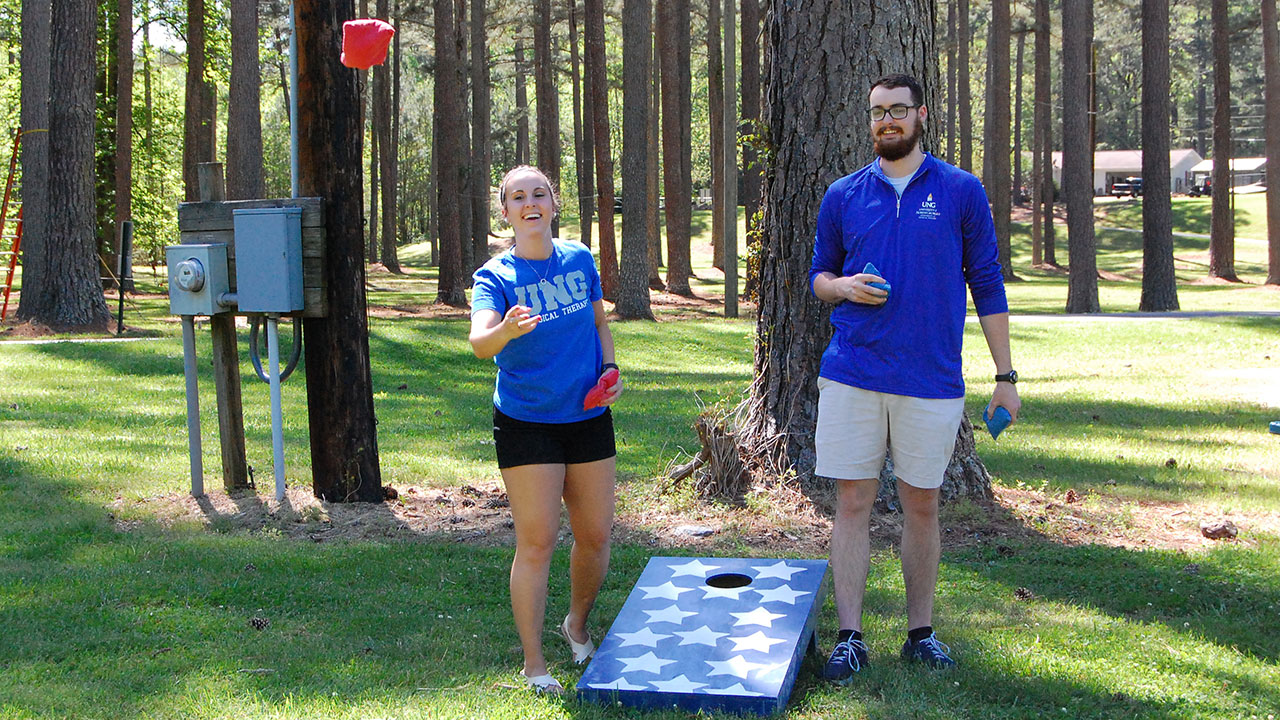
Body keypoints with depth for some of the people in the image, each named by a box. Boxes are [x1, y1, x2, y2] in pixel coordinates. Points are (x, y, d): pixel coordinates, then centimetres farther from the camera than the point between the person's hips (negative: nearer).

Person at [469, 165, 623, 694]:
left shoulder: (580, 260, 4)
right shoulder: (495, 276, -9)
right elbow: (479, 343, -27)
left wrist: (610, 369, 1)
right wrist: (507, 330, -49)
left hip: (588, 417, 4)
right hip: (525, 423, -4)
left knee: (595, 536, 10)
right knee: (537, 542, -6)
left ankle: (577, 625, 37)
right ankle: (533, 665, 6)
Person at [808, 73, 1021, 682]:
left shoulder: (961, 191, 3)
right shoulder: (843, 196, 8)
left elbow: (986, 284, 5)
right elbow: (819, 274, 17)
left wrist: (1005, 376, 2)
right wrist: (843, 286, -8)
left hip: (933, 380, -1)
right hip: (851, 375, 1)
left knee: (922, 506, 8)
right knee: (852, 503, 1)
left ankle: (921, 632, 20)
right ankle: (849, 637, 7)